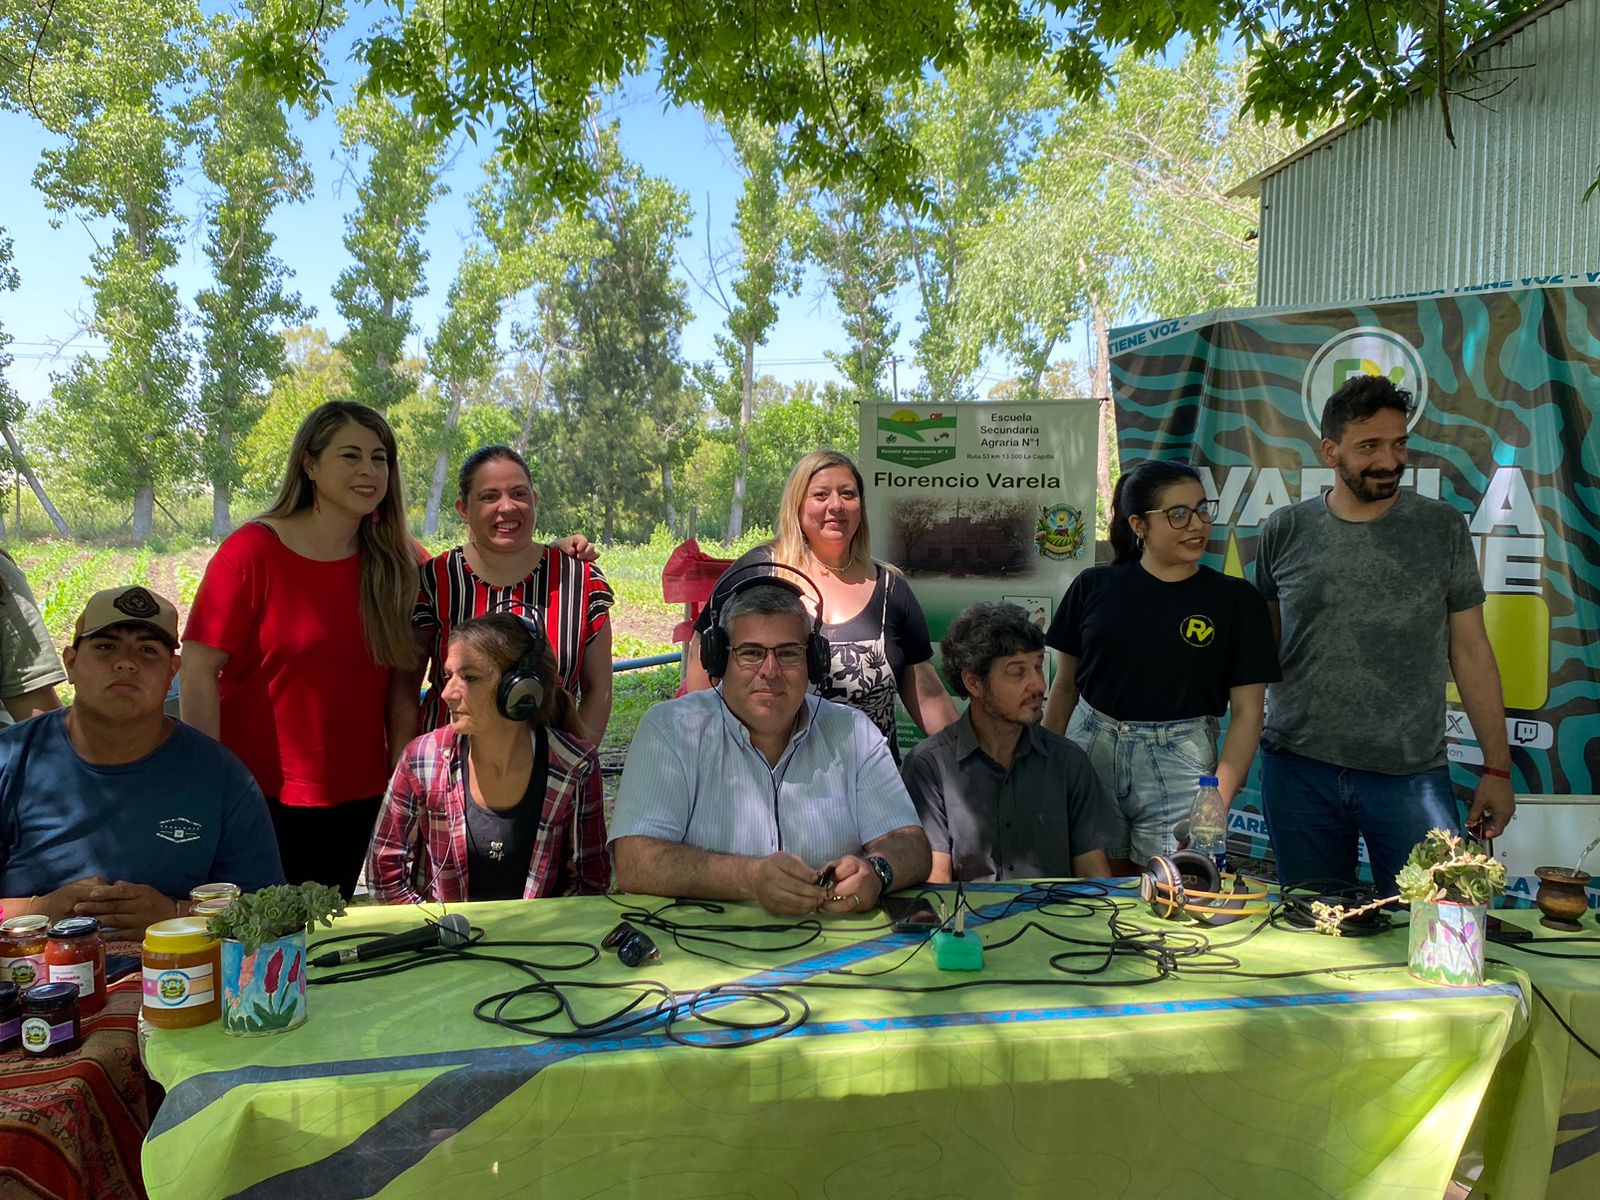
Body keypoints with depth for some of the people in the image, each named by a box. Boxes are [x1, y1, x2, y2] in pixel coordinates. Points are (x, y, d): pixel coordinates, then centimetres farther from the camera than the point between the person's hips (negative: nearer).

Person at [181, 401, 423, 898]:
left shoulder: (399, 563, 2)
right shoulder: (250, 552, -9)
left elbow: (403, 680, 6)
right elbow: (198, 674, -10)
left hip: (360, 801, 3)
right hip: (261, 798, -3)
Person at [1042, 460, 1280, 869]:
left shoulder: (1235, 600, 1)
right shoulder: (1094, 587, 3)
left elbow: (1247, 711, -1)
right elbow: (1064, 687, 10)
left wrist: (1220, 798, -12)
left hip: (1178, 763, -1)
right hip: (1090, 753, 1)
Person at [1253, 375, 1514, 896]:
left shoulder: (1441, 528, 2)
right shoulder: (1285, 531, 4)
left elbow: (1470, 650, 4)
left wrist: (1498, 768, 2)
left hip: (1412, 774, -1)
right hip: (1298, 769, 1)